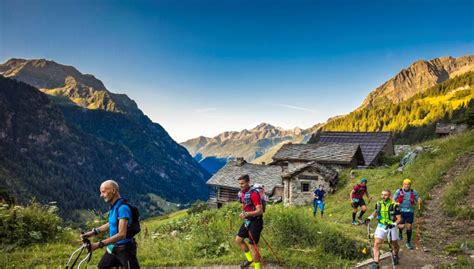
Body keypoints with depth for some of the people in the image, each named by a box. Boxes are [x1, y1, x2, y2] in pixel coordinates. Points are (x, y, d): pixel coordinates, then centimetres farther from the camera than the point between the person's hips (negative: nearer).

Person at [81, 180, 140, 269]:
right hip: (113, 248, 9)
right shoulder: (113, 207, 4)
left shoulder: (123, 208, -24)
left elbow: (121, 234, -29)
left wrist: (98, 244, -32)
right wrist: (93, 232, 12)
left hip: (125, 249, -9)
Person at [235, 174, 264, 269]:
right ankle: (250, 260, 30)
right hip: (247, 221, 9)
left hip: (255, 221, -9)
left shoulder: (253, 194, -22)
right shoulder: (241, 193, 4)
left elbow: (260, 211, -26)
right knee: (238, 240, 15)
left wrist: (247, 214, -35)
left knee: (253, 245, -3)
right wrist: (243, 214, 6)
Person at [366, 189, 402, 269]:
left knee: (395, 245, 18)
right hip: (381, 226, 2)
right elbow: (375, 212, 16)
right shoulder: (379, 204, -4)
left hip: (391, 227, -2)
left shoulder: (394, 205, -15)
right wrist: (370, 217, 0)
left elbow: (399, 218, -12)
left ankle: (395, 256, 50)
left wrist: (394, 224, -29)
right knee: (376, 244, -11)